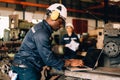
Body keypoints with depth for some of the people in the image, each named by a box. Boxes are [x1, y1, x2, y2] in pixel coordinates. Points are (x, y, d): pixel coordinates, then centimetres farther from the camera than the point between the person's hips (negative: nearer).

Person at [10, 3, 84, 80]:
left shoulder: (43, 28, 12)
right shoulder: (41, 32, -21)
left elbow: (47, 53, 16)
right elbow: (48, 58, -23)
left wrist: (66, 60, 8)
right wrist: (69, 63, -14)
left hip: (27, 67, 10)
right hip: (26, 68, -10)